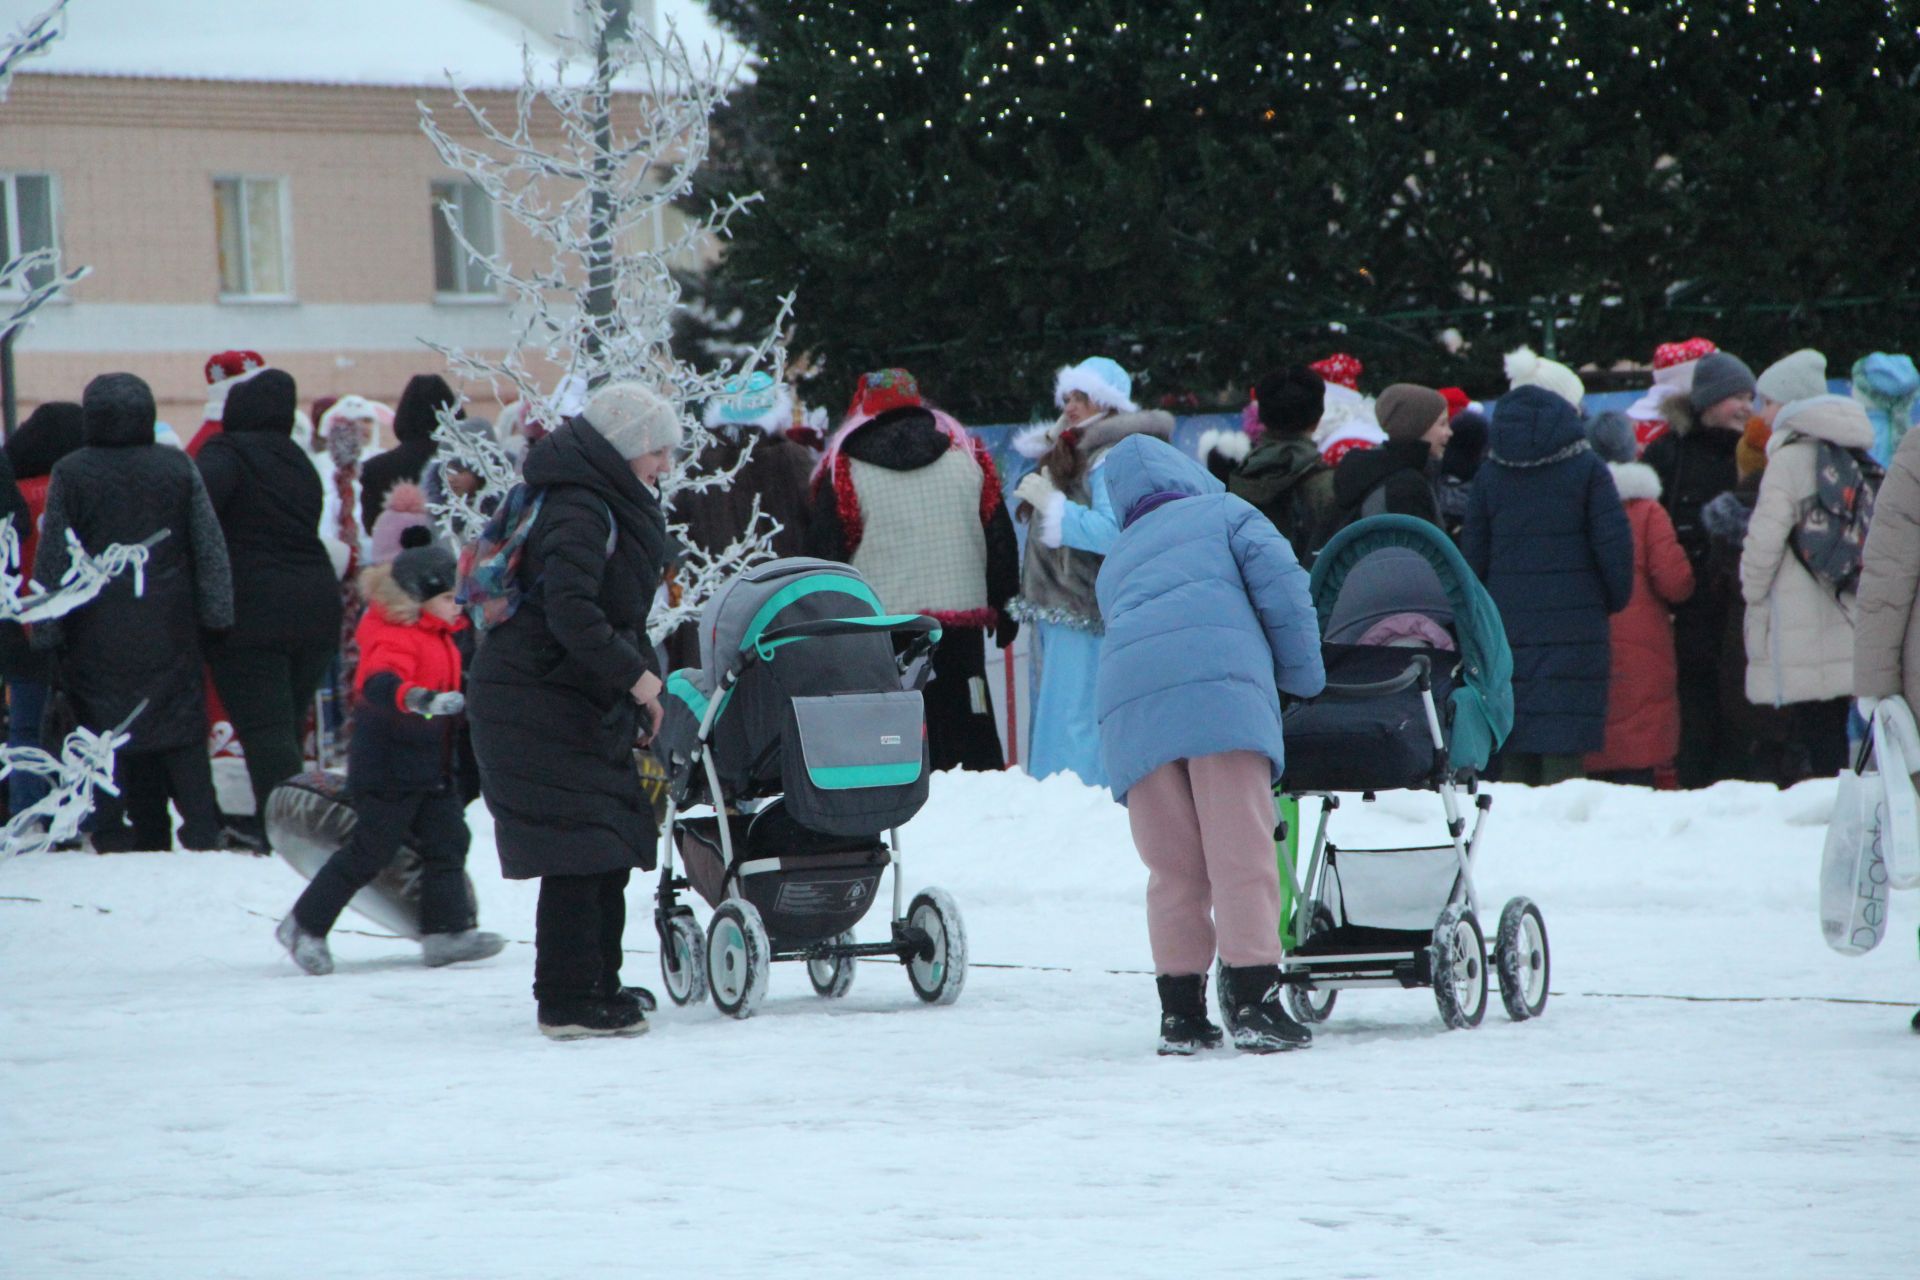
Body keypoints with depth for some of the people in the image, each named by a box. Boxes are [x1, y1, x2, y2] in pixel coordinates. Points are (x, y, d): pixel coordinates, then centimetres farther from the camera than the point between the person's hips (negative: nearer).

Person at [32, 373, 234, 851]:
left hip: (97, 631, -2)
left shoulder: (71, 473, -6)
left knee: (103, 728, 4)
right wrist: (215, 614, 8)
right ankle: (202, 832, 1)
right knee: (181, 729, 8)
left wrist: (47, 631, 1)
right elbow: (210, 547, 3)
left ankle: (113, 834, 0)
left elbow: (52, 559, -4)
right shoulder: (178, 467, 0)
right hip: (168, 629, 2)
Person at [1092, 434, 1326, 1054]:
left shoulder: (1114, 565, 36)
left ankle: (1181, 1009, 4)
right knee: (1241, 852, -6)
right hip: (1220, 681, -4)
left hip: (1129, 700, 4)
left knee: (1172, 867, 7)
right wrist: (1304, 678, 14)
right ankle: (1253, 999, -13)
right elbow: (1279, 580, 8)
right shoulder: (1223, 513, 23)